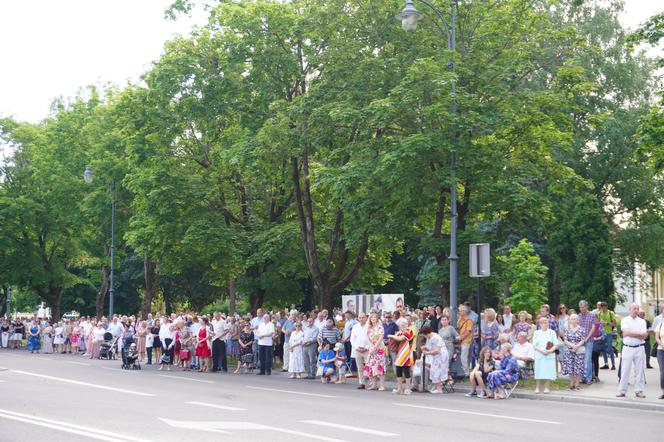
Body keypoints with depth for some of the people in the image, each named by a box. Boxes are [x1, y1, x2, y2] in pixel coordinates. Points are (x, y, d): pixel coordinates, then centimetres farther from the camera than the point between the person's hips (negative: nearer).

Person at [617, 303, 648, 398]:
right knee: (625, 370, -1)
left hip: (639, 348, 2)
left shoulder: (642, 321, 9)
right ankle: (622, 391, 5)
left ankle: (639, 391, 10)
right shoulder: (625, 320, 3)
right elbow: (626, 332, -14)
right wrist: (639, 334, -9)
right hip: (627, 348, -2)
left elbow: (644, 336, -3)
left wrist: (631, 334, -10)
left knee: (640, 370, 3)